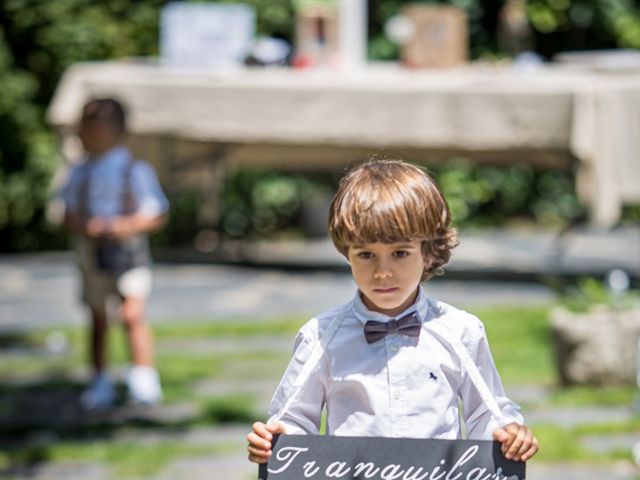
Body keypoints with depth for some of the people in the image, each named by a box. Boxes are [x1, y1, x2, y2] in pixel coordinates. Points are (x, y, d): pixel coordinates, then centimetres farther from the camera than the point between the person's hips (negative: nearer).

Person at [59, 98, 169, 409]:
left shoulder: (135, 171, -5)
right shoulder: (80, 173, 7)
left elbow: (158, 215, -2)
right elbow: (69, 214, 8)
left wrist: (128, 225, -18)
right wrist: (84, 226, -13)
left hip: (128, 252, -4)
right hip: (92, 253, 4)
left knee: (132, 314, -18)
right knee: (97, 318, 11)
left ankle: (144, 378, -14)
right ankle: (100, 383, 22)